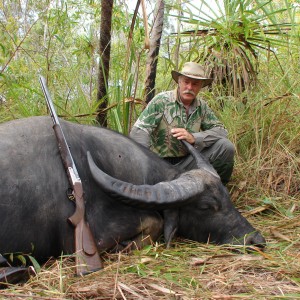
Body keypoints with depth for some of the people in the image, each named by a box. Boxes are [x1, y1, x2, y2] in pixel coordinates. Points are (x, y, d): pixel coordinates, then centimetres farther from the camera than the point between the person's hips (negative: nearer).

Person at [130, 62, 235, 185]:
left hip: (186, 161, 4)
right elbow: (138, 132, -17)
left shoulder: (202, 106, 5)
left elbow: (221, 130, -4)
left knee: (225, 146, -14)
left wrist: (193, 137, -20)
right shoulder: (162, 100, -10)